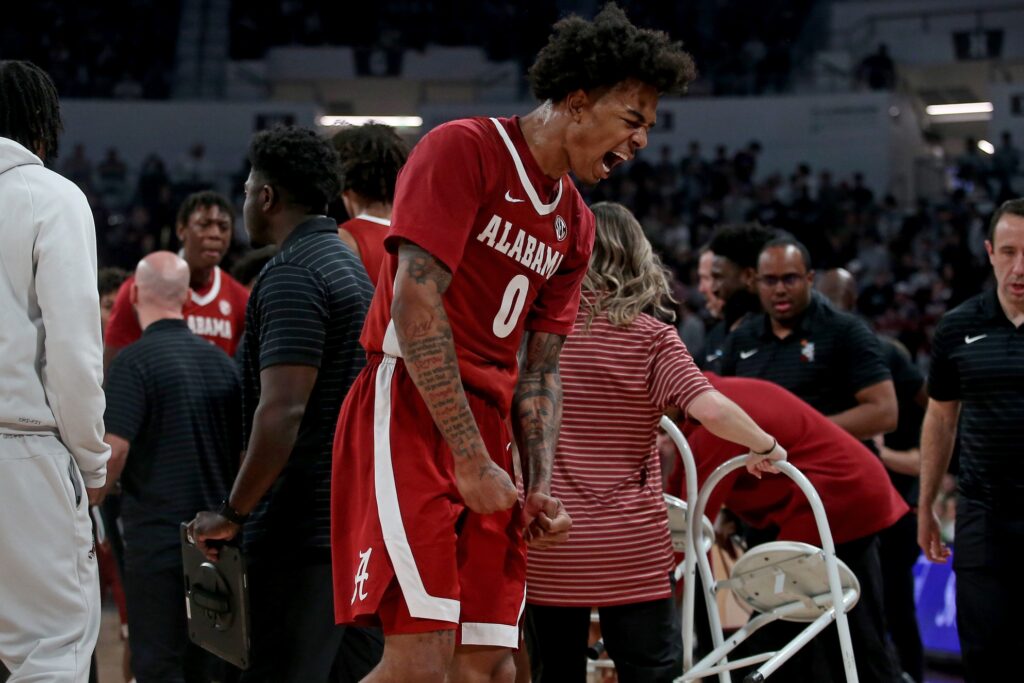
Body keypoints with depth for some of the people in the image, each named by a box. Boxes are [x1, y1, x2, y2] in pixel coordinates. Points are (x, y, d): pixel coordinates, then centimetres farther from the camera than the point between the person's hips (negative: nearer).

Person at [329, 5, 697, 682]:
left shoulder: (576, 223, 17)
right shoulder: (466, 149, -7)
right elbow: (415, 303, -16)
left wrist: (541, 485, 4)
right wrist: (472, 460, -18)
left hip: (486, 433, 8)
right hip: (411, 412, -8)